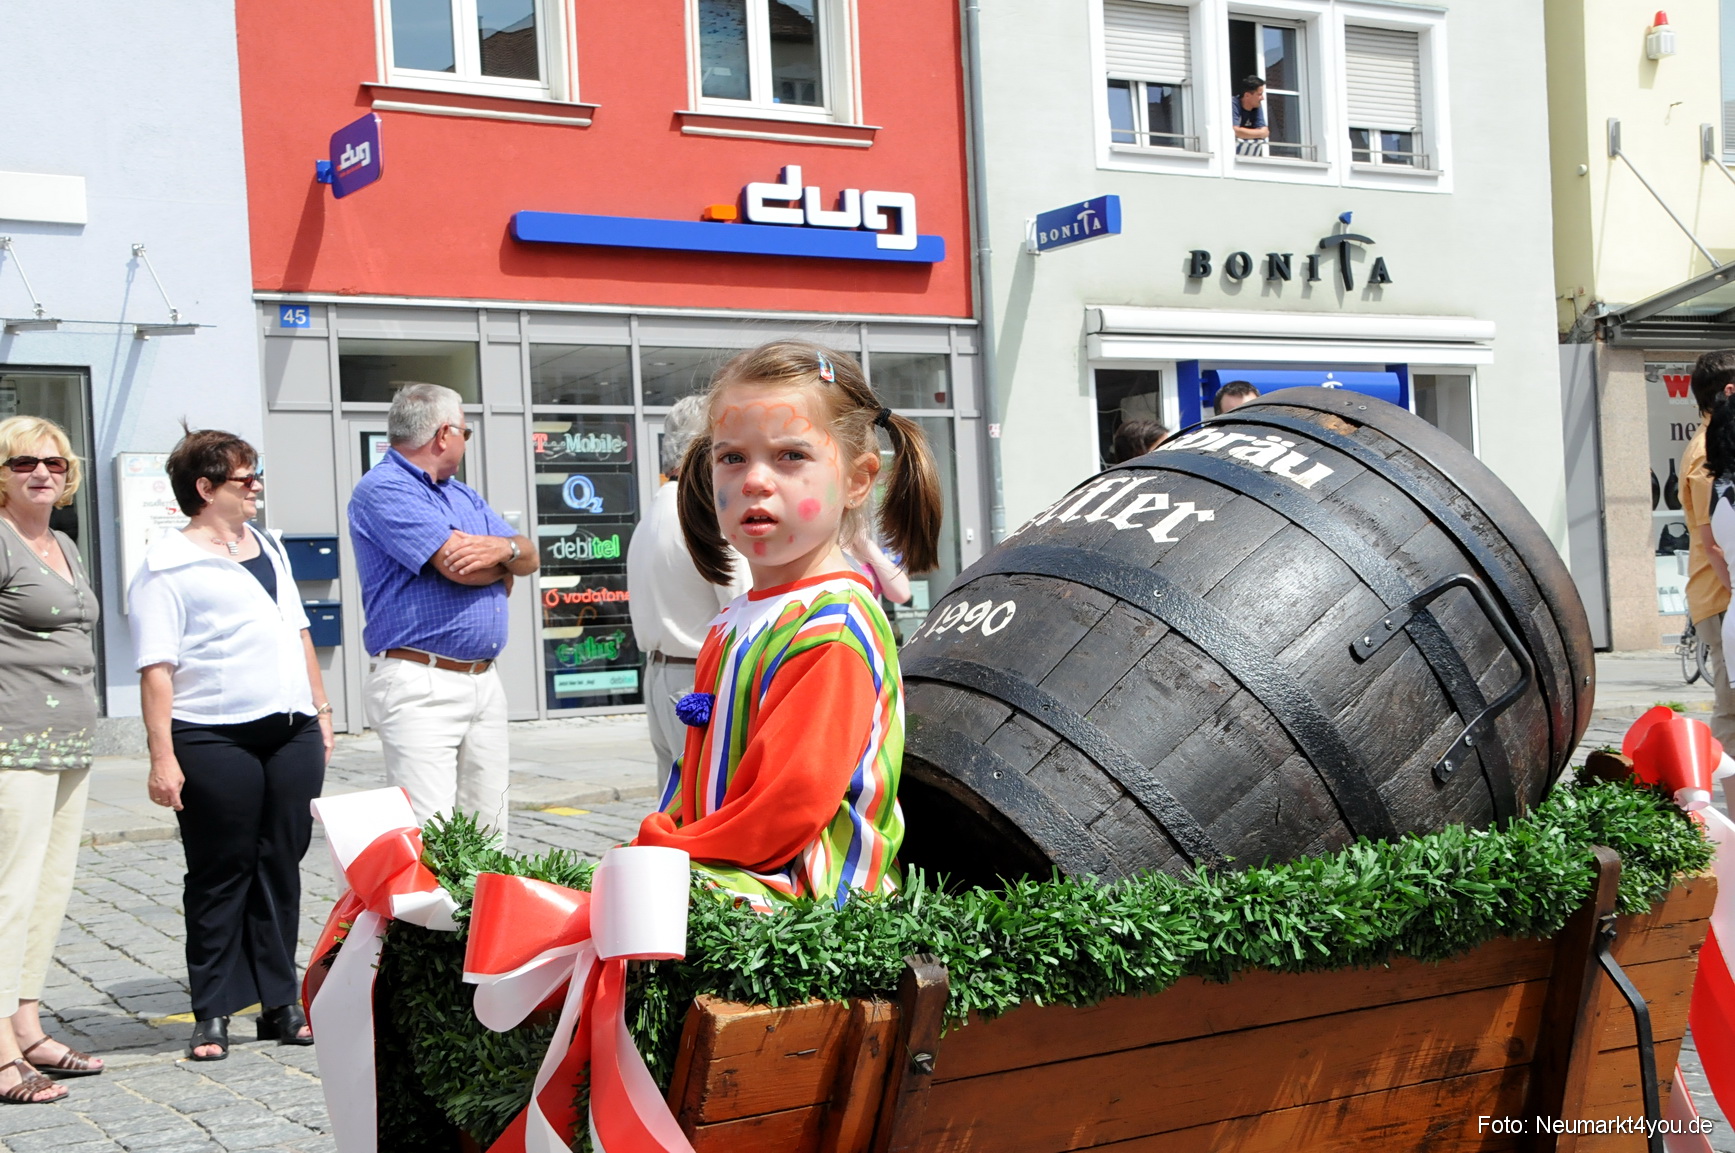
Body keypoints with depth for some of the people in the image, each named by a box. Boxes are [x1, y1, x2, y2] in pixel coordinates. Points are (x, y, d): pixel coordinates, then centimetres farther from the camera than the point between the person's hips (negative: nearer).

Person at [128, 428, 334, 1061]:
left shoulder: (268, 548, 18)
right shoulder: (168, 564, -4)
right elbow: (156, 667, -10)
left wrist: (320, 711, 18)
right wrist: (162, 756, -16)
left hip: (290, 733, 6)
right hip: (215, 741, -6)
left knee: (282, 866, 8)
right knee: (221, 874, 1)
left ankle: (280, 1002, 17)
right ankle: (213, 1013, 11)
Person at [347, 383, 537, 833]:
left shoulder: (463, 495, 21)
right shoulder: (382, 490, -7)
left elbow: (528, 557, 16)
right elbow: (458, 564, -17)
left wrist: (503, 548, -8)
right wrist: (504, 567, 4)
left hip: (485, 680, 9)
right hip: (421, 685, -9)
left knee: (489, 833, 8)